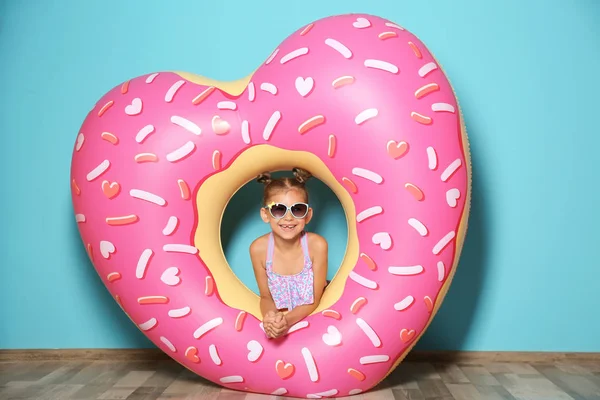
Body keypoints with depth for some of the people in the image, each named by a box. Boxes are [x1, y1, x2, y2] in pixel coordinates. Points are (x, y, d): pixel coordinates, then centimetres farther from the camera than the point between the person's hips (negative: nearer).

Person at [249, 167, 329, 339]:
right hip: (279, 320, 0)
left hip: (313, 317, 0)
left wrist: (288, 320, -26)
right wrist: (270, 318, -23)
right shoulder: (259, 248, -15)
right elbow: (266, 297, -2)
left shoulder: (317, 245, -19)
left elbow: (315, 300, -10)